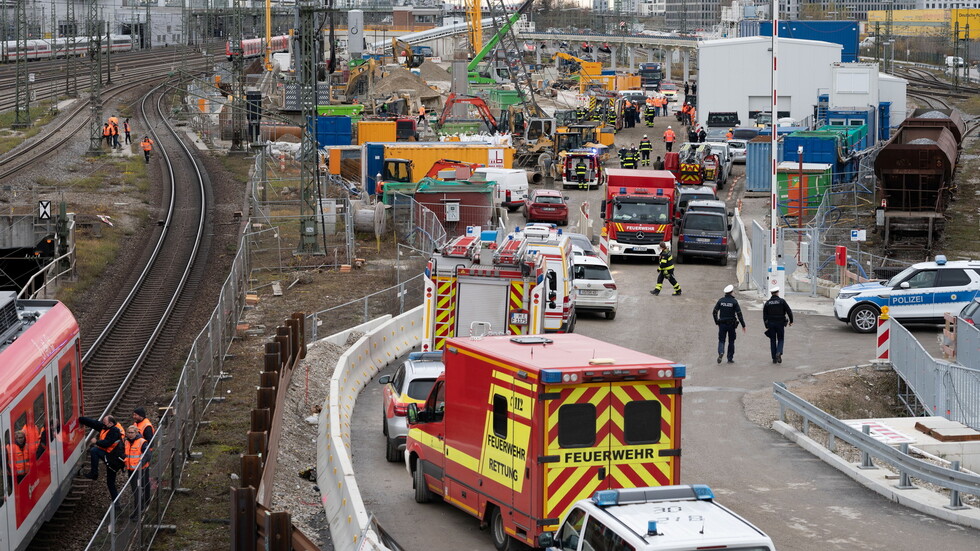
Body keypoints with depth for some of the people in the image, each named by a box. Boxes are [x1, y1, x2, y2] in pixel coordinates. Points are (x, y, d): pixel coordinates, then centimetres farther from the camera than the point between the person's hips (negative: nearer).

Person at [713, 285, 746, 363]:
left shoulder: (720, 300, 0)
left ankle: (721, 352, -21)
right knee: (731, 341, 10)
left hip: (722, 324, 1)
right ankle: (730, 358, 12)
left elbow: (714, 312, 1)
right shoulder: (734, 301, -8)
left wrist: (717, 322, 14)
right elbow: (739, 314, -10)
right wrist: (743, 325, -4)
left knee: (721, 340, 7)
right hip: (731, 324, -1)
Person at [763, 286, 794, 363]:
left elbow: (764, 316, 5)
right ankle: (779, 353, -16)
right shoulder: (782, 301, -6)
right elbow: (789, 311, -7)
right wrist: (791, 321, 5)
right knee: (780, 339, 9)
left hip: (771, 324, 2)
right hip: (780, 323, -2)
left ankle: (774, 358, 8)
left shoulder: (767, 303, 3)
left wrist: (766, 326, 12)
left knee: (773, 341, 9)